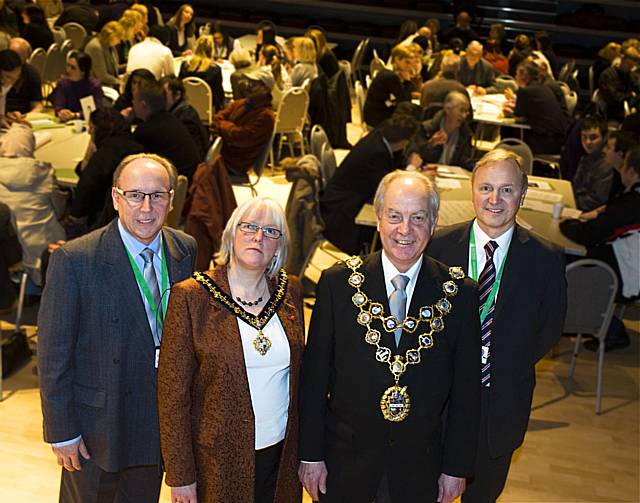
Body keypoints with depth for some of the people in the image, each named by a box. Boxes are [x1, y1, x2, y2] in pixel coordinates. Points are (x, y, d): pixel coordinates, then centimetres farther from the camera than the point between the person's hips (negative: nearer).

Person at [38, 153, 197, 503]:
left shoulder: (186, 250, -4)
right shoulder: (74, 260, -20)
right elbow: (53, 353, -15)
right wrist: (61, 431, -12)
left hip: (160, 418, 4)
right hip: (98, 422, -4)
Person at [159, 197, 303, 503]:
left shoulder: (290, 291, 1)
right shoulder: (191, 297, -13)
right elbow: (173, 392, -11)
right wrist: (180, 476, -10)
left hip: (281, 453, 4)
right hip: (217, 459, -3)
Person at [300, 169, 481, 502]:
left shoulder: (460, 293, -8)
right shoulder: (338, 283, -9)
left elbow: (466, 388, -2)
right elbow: (314, 375, -5)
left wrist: (457, 466, 0)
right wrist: (310, 454, -3)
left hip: (420, 467, 1)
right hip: (345, 460, 0)